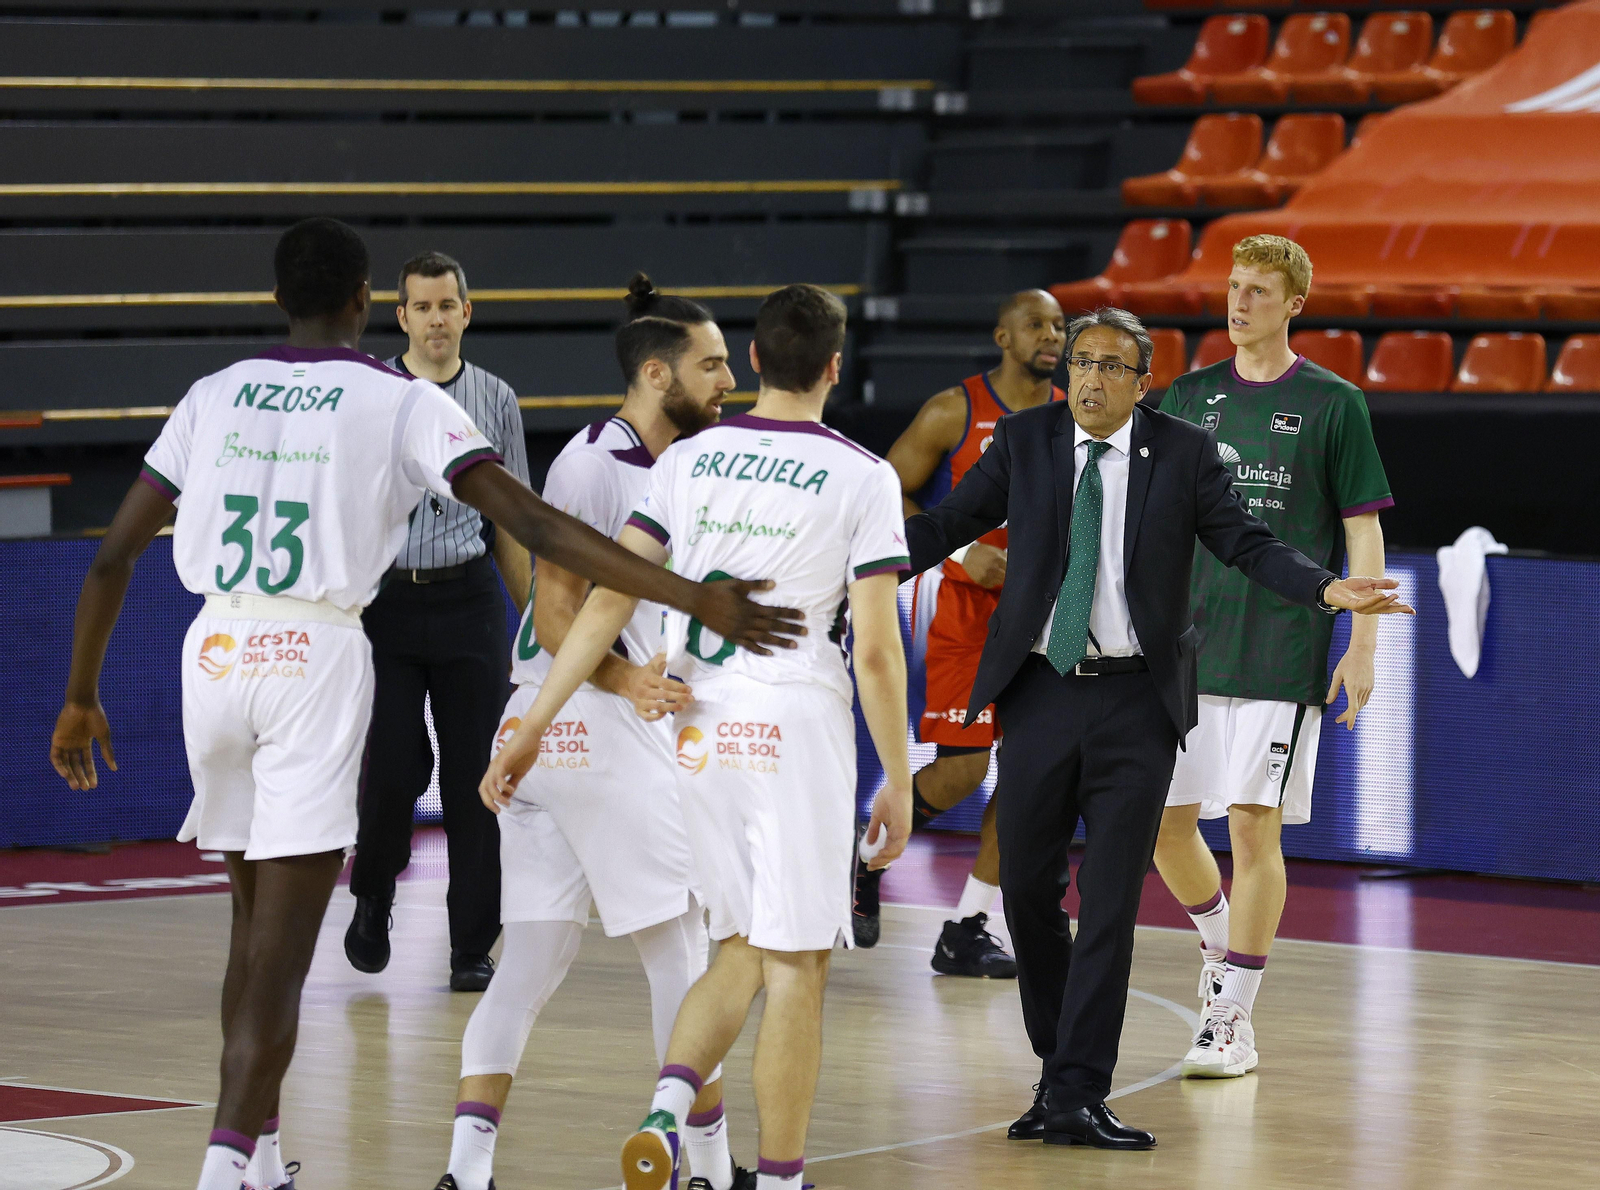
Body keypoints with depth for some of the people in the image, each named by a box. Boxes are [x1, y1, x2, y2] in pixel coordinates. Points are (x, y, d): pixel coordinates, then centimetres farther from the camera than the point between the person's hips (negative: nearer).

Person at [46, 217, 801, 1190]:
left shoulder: (217, 393, 12)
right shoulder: (404, 403, 0)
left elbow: (115, 556, 12)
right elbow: (537, 526, -11)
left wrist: (82, 698, 22)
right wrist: (696, 599, -13)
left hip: (216, 656, 5)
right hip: (317, 659, -4)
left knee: (257, 921, 20)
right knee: (283, 946, -5)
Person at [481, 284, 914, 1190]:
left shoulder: (688, 458, 6)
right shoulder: (863, 477, -4)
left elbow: (610, 598, 0)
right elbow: (878, 649, -8)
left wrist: (534, 726, 2)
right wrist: (899, 783, 0)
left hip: (701, 729, 4)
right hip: (800, 721, -4)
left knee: (742, 950, 17)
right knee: (795, 964, 4)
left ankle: (668, 1106, -7)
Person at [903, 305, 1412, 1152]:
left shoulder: (1184, 453, 0)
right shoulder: (1024, 441, 4)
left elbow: (1246, 544, -2)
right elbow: (947, 525, 5)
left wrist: (1328, 589, -18)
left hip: (1136, 702, -2)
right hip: (1041, 693, 2)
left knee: (1110, 901, -4)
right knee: (1026, 889, 7)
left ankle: (1077, 1096, -2)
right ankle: (1059, 1062, 27)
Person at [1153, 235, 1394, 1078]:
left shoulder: (1332, 404, -1)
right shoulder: (1188, 398, 10)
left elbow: (1363, 531, 0)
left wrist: (1362, 645, -7)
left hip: (1281, 653, -4)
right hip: (1186, 644, 4)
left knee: (1254, 825, -6)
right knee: (1163, 818, 4)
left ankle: (1233, 1021, 0)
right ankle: (1218, 942, 32)